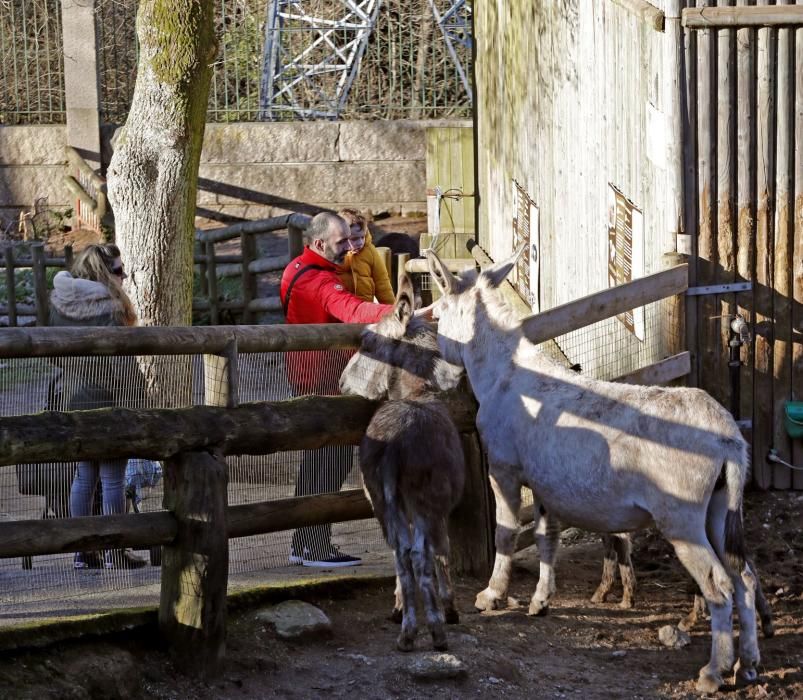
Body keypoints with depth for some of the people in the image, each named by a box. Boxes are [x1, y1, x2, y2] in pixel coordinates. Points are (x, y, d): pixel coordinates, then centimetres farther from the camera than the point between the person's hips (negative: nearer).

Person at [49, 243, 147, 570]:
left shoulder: (60, 302, 4)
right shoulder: (108, 307, -17)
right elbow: (122, 363, -16)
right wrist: (139, 375, 2)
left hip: (73, 399, 7)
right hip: (106, 399, -7)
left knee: (84, 475, 13)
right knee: (112, 478, 1)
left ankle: (82, 550, 15)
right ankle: (114, 552, 5)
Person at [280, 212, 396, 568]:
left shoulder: (296, 269, 10)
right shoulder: (321, 282, -23)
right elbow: (353, 311, -43)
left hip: (305, 376, 11)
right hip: (325, 381, -11)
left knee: (318, 457, 17)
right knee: (333, 459, -8)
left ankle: (303, 544, 23)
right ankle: (318, 548, -8)